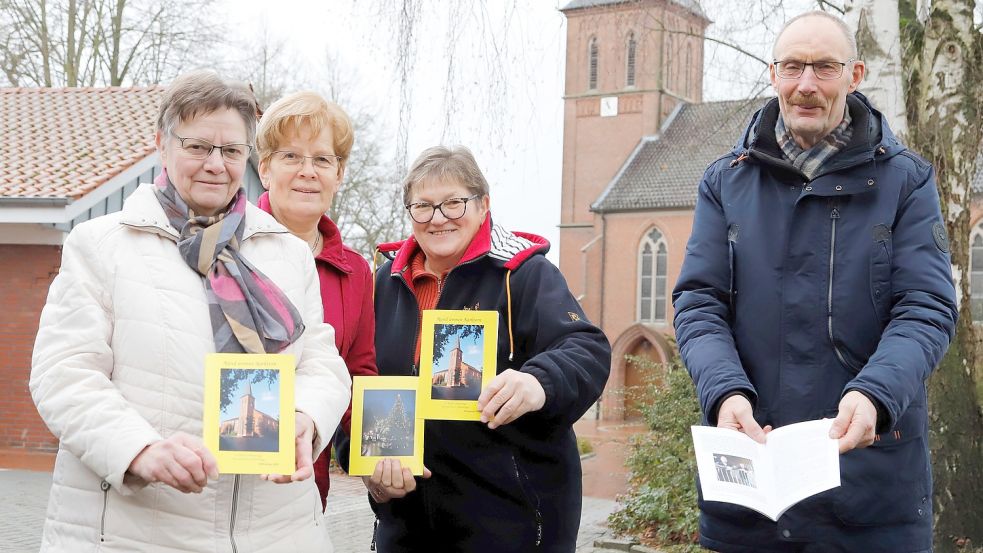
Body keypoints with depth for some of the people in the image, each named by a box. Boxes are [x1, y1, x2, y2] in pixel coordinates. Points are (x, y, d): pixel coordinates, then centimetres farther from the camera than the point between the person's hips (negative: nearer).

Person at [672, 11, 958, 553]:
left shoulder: (905, 179, 2)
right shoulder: (726, 181, 6)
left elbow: (927, 308, -5)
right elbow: (698, 303, 0)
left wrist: (873, 395, -24)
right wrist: (726, 391, -19)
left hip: (871, 474, -1)